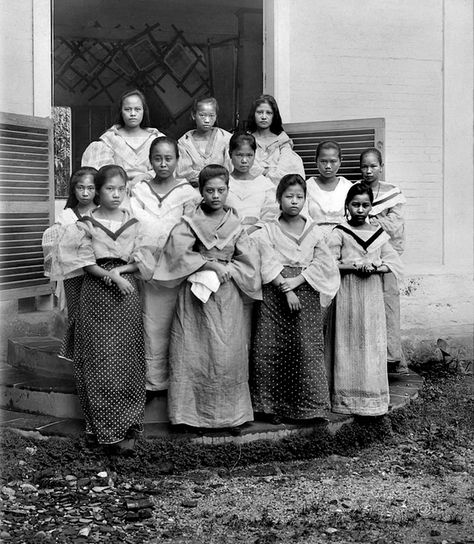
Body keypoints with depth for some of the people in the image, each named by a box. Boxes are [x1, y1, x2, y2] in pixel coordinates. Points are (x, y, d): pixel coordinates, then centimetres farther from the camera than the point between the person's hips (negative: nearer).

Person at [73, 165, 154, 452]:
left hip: (127, 293, 1)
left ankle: (127, 428, 7)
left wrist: (120, 270, -11)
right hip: (97, 294, -1)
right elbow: (87, 263, -5)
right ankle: (102, 425, 10)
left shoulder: (133, 223, 6)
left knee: (126, 361, 0)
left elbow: (142, 263, 4)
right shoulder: (88, 224, 1)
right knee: (100, 360, -1)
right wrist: (111, 277, -18)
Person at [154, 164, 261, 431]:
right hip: (195, 294, -2)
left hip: (227, 295, 2)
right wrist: (209, 264, -16)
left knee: (227, 353, 2)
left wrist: (227, 270, -11)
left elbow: (249, 261, 4)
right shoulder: (190, 222, -1)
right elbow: (177, 251, -15)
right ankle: (191, 411, 9)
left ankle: (229, 413, 11)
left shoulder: (236, 224, 6)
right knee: (193, 350, -1)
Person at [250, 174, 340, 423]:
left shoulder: (313, 231, 8)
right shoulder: (268, 230, 2)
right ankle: (273, 406, 9)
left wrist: (298, 280, -12)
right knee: (272, 349, -1)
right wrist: (286, 290, -16)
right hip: (275, 294, -1)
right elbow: (268, 265, -7)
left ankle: (307, 406, 8)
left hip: (306, 293, 1)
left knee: (307, 349, -2)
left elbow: (323, 263, 0)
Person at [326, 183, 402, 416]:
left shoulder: (379, 234, 9)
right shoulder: (339, 233, -1)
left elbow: (394, 262, 5)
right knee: (348, 344, 0)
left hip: (372, 295, 3)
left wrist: (374, 266, -12)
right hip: (347, 294, -3)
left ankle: (372, 395, 12)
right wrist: (356, 266, -18)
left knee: (372, 344, 5)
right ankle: (347, 396, 7)